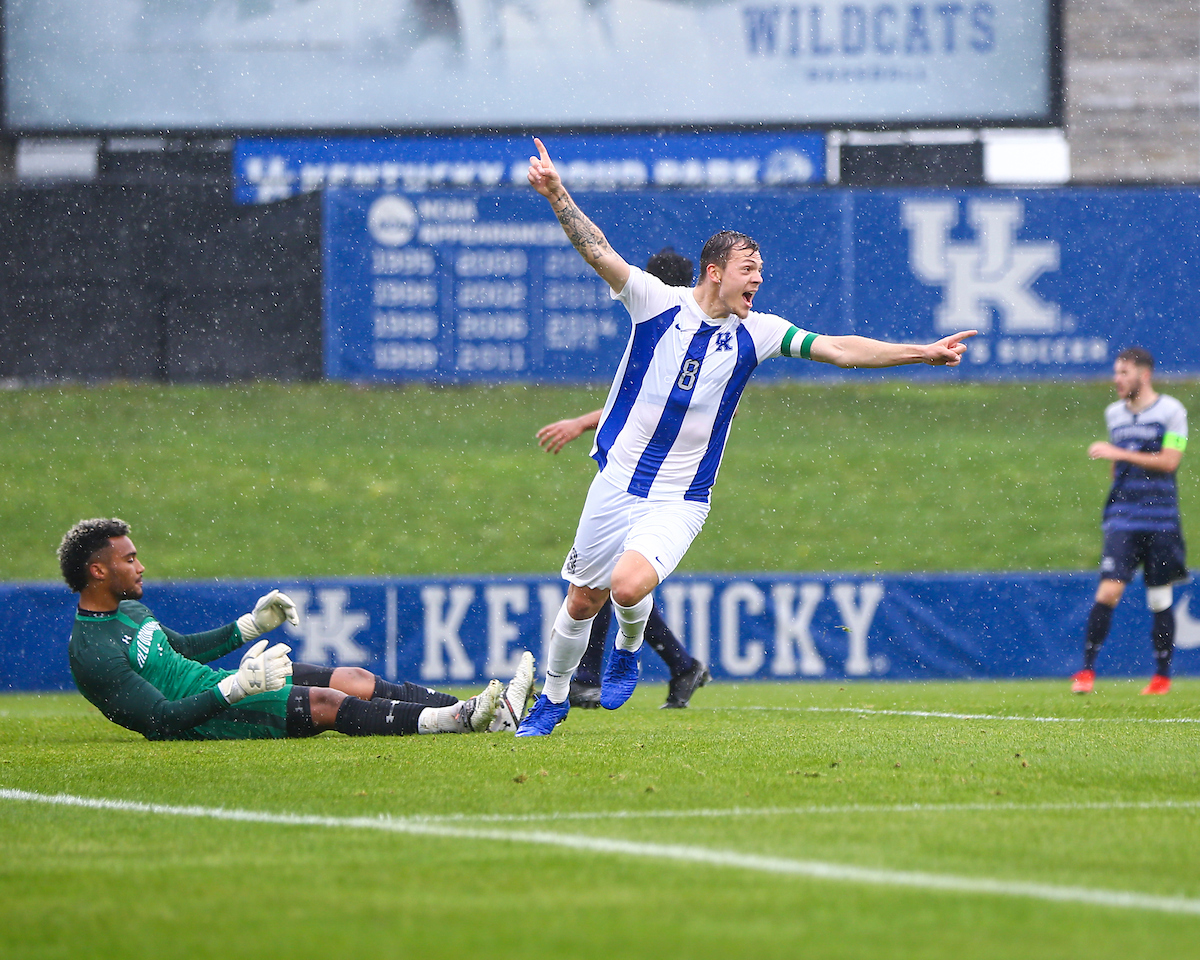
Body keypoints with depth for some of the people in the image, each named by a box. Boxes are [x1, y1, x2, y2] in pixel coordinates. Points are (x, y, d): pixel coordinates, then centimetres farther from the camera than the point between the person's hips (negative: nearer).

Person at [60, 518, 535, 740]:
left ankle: (493, 712, -5)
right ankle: (455, 719, -24)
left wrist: (250, 625, 24)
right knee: (327, 703, -24)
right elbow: (163, 720, -26)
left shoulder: (130, 609, 13)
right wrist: (238, 686, -29)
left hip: (222, 685, 10)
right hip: (205, 716, -10)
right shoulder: (92, 652, -19)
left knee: (357, 681, -1)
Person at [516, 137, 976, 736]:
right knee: (582, 600, 7)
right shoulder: (655, 301, -4)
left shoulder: (756, 332, 0)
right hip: (618, 480, 0)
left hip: (678, 501, 0)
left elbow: (839, 349, -2)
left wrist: (924, 353, -8)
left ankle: (628, 652, 11)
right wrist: (558, 197, -29)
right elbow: (596, 249, -13)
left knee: (630, 584, -23)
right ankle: (553, 698, 31)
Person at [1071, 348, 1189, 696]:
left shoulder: (1171, 411, -3)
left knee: (1160, 599, 4)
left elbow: (1169, 461, -13)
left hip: (1161, 520, -3)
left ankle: (1162, 674, 17)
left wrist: (1120, 454, -17)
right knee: (1108, 591, -12)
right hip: (1122, 519, 3)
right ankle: (1087, 670, -9)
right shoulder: (1114, 413, 12)